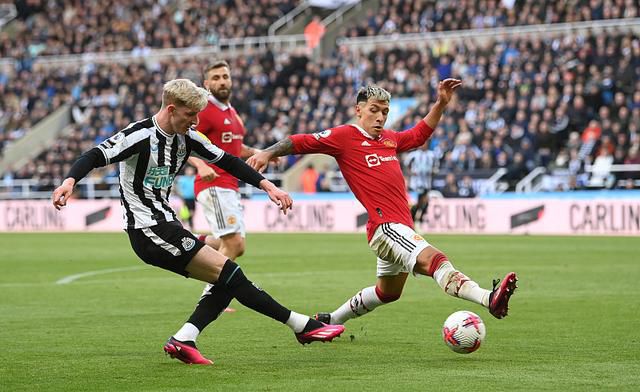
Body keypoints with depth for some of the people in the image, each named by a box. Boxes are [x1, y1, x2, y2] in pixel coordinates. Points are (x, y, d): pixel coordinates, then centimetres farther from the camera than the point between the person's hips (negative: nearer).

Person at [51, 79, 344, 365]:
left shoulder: (187, 138, 7)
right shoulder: (140, 136, -16)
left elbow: (226, 161, 12)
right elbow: (95, 157, -22)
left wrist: (266, 185, 4)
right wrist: (70, 181, -40)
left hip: (166, 226, 9)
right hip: (148, 231, -9)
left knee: (226, 283, 1)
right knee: (227, 272, -12)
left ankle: (182, 341, -5)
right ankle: (303, 326, -7)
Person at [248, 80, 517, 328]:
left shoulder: (388, 138, 18)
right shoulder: (345, 136, -3)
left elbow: (419, 134, 34)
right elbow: (301, 142, -2)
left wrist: (440, 104, 26)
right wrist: (268, 153, -14)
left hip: (400, 227, 10)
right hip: (385, 225, -10)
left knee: (388, 292, 26)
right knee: (433, 259, -30)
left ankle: (329, 320, 41)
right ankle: (489, 298, -50)